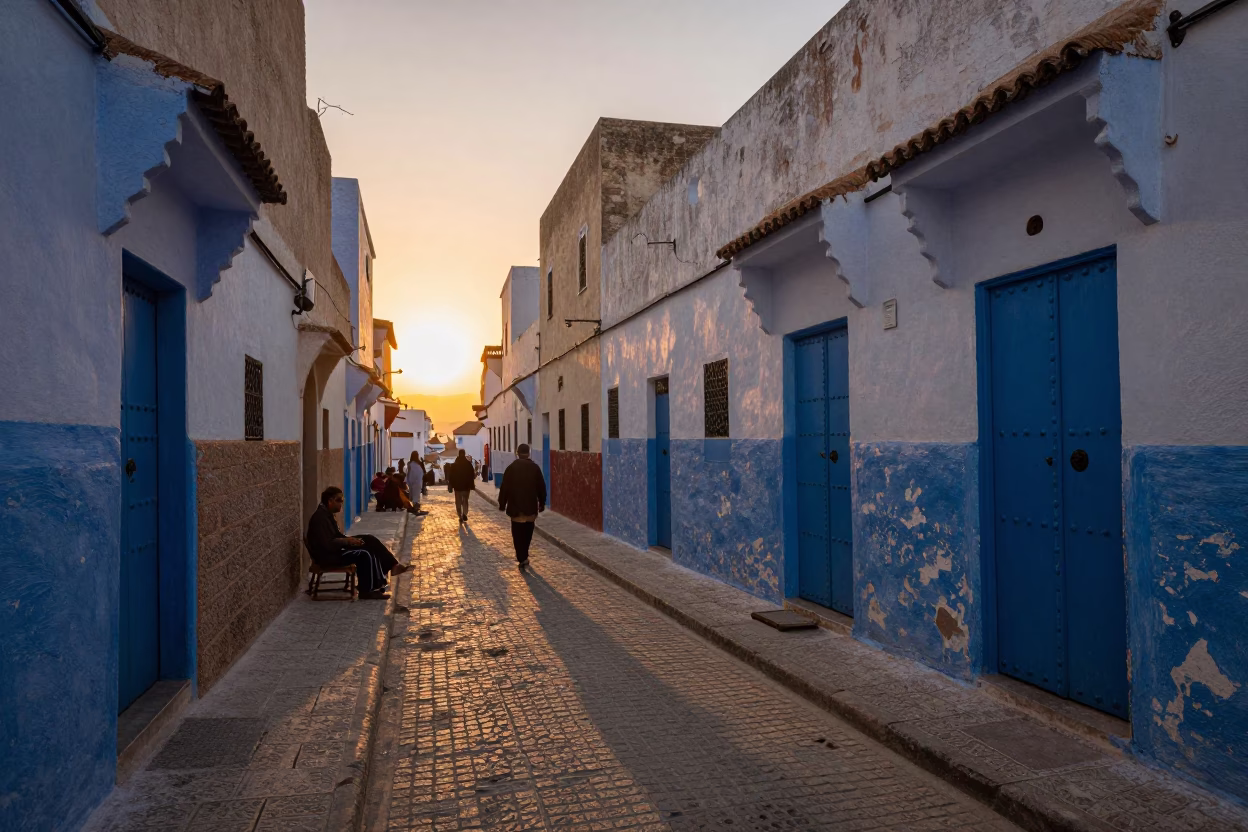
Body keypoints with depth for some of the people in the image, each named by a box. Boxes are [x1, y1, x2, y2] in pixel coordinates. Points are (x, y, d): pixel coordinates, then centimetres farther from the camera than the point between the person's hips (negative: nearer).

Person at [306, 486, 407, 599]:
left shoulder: (326, 514, 11)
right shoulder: (320, 517, -21)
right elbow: (327, 544, -28)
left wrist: (349, 540, -1)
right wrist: (347, 541, -18)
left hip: (334, 549, 10)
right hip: (327, 556, -10)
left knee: (370, 540, -1)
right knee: (364, 554, -22)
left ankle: (393, 566, -4)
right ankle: (367, 591, -11)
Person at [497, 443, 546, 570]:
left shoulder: (511, 468, -5)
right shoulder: (535, 468, 0)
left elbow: (504, 488, -4)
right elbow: (541, 487, 3)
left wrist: (502, 504, 5)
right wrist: (542, 503, 12)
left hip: (515, 507, -2)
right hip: (531, 507, 2)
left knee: (518, 534, 1)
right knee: (527, 533, 17)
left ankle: (522, 559, -6)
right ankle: (523, 556, 26)